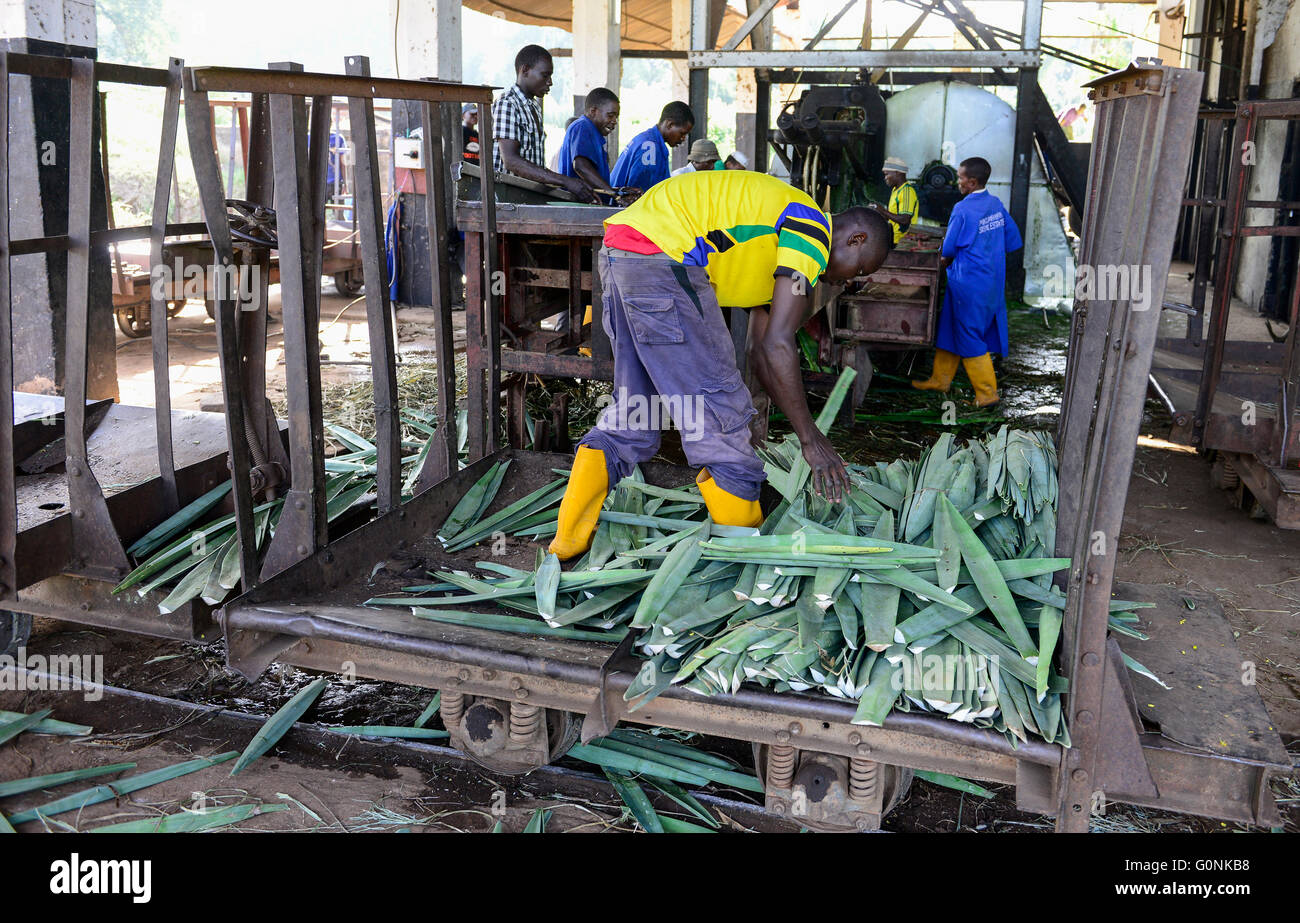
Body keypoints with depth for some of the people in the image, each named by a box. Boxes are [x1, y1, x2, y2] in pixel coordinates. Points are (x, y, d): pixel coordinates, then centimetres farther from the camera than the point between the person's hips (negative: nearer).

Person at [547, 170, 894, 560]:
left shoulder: (779, 237, 29)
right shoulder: (814, 230, 0)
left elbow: (761, 350, 29)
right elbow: (778, 346, -9)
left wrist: (800, 427, 32)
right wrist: (811, 438, -2)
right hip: (661, 254, -10)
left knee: (634, 408, 17)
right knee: (718, 407, 0)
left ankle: (569, 539, 18)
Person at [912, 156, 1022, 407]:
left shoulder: (963, 210, -17)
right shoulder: (996, 205, 5)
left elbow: (949, 250, -10)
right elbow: (1013, 241, 11)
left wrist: (942, 262, 11)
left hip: (969, 284, -8)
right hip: (993, 281, 8)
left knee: (969, 338, 1)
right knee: (950, 328, 18)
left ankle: (987, 393, 4)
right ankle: (940, 379, 27)